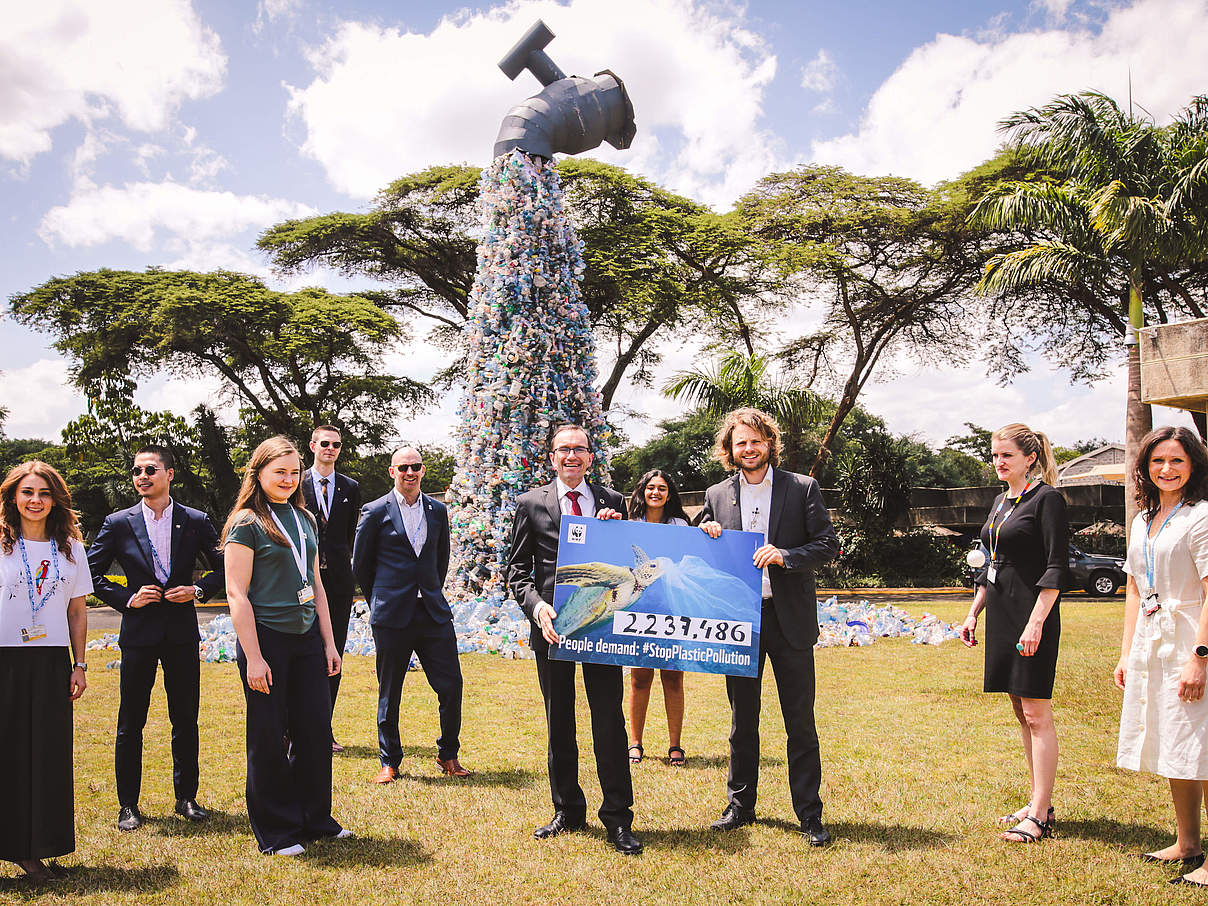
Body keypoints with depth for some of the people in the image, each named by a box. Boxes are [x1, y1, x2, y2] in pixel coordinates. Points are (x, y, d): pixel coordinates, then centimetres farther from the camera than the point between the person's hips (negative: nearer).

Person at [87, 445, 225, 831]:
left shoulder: (196, 521, 2)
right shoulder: (118, 523, 0)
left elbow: (223, 566, 10)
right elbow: (91, 572, 4)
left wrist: (198, 589, -7)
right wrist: (126, 598, -8)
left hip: (182, 632, 1)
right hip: (139, 631, -1)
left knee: (186, 720, 8)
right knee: (130, 723, 5)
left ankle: (186, 798, 21)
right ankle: (128, 805, 17)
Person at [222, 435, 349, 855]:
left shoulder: (304, 520, 13)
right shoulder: (247, 523, -7)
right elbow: (236, 593, -11)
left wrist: (329, 642, 12)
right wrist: (253, 657, -15)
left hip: (306, 639, 6)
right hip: (266, 638, -6)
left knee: (316, 731, 9)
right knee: (268, 738, 4)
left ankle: (315, 818, 25)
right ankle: (276, 832, 17)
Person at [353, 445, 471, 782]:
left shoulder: (437, 510, 10)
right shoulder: (376, 511, -1)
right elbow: (360, 563, 7)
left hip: (434, 612, 3)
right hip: (391, 616, -3)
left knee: (451, 684, 0)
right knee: (389, 693, 5)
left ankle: (448, 755, 18)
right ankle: (389, 762, 20)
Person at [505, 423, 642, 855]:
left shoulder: (613, 502, 9)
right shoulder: (531, 503, 5)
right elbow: (517, 569, 3)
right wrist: (537, 606, -14)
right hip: (553, 624, 0)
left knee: (609, 720, -1)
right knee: (558, 723, 10)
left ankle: (617, 818, 10)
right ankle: (568, 811, 24)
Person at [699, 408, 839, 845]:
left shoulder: (802, 488, 0)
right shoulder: (717, 496, 8)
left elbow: (828, 544, -4)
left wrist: (785, 556, -19)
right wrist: (707, 536, -6)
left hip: (788, 617, -2)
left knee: (801, 722, 3)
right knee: (742, 721, 13)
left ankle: (809, 814, 13)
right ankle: (740, 805, 26)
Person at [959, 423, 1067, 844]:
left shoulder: (1047, 499, -8)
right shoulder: (1000, 502, 16)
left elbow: (1056, 568, -14)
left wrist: (1036, 622, -21)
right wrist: (973, 613, 15)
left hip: (1032, 616, -9)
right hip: (1001, 617, 9)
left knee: (1036, 714, -5)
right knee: (1021, 713, 12)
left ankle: (1039, 817, -1)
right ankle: (1040, 803, 21)